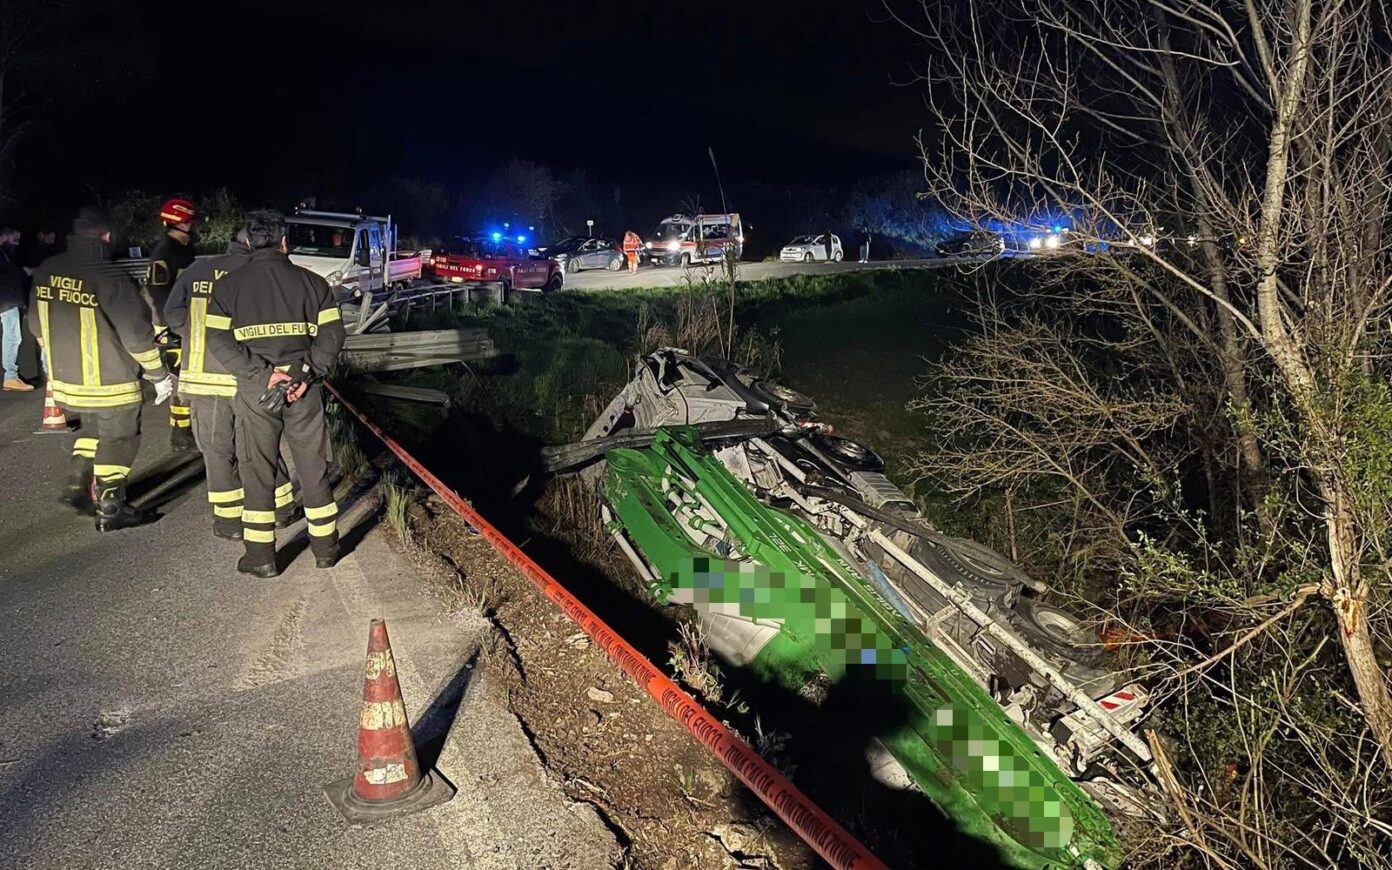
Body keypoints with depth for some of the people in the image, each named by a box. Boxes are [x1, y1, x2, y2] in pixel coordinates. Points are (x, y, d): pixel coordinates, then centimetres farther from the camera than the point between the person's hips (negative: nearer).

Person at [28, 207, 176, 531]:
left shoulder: (46, 271, 0)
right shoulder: (110, 279, -22)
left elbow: (37, 324, 11)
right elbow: (137, 334, -20)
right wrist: (160, 375, -8)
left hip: (67, 379, 7)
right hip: (109, 382, -6)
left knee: (94, 430, 28)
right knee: (118, 440, 9)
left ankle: (77, 485, 26)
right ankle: (110, 510, 15)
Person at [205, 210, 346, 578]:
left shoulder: (230, 284, 1)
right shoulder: (311, 281, 3)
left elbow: (218, 339, -9)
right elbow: (332, 334, -6)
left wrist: (261, 374, -13)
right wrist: (307, 372, -10)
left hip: (255, 390, -1)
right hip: (304, 386, 1)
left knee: (257, 472, 8)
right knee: (314, 468, 11)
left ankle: (261, 556, 12)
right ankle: (325, 547, 20)